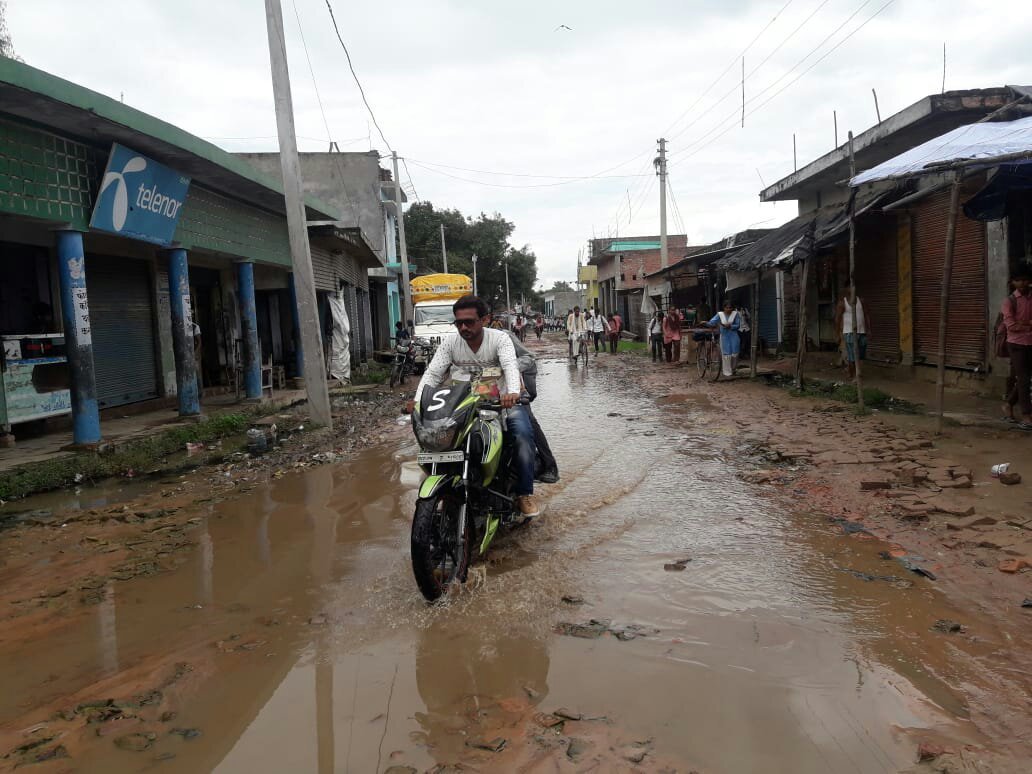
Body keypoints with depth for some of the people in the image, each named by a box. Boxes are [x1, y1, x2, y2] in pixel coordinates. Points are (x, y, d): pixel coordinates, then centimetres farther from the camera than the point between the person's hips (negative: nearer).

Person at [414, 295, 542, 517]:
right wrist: (418, 400, -27)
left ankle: (524, 493, -15)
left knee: (522, 433, -28)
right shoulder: (449, 343, 0)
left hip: (502, 399, -2)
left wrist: (513, 392, -48)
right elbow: (432, 373, -8)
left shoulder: (500, 338, -9)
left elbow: (510, 366, -26)